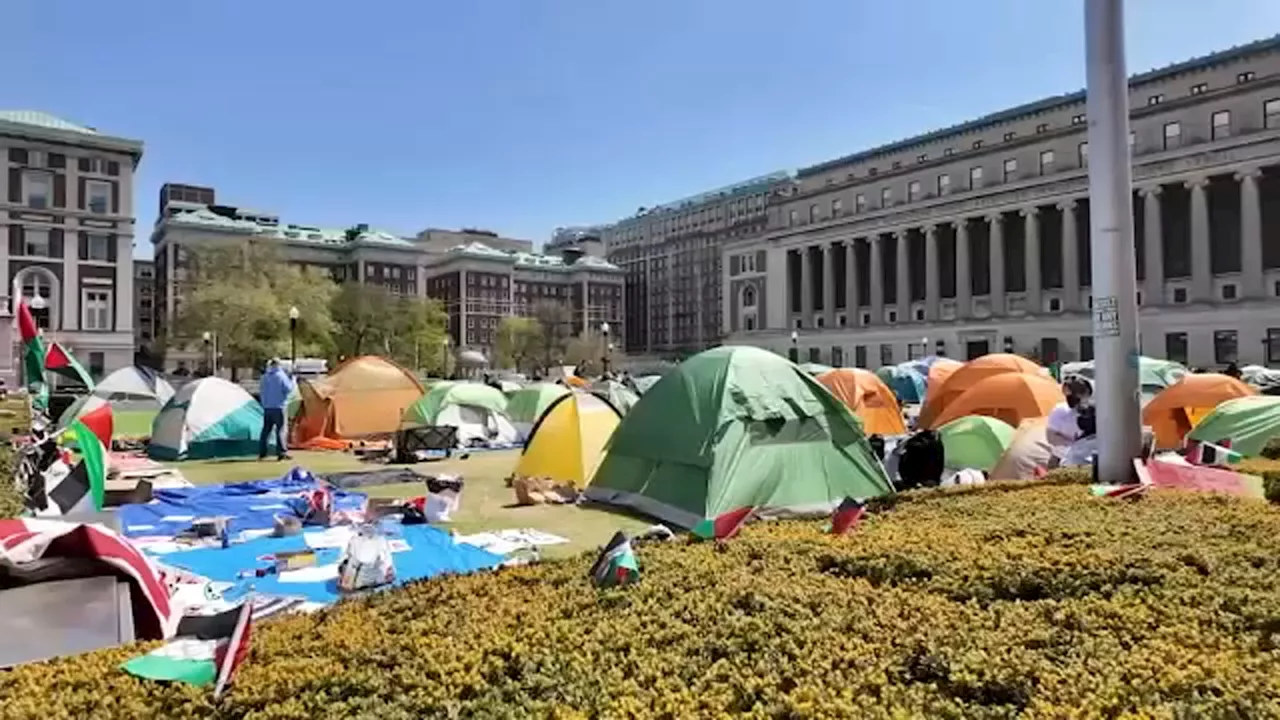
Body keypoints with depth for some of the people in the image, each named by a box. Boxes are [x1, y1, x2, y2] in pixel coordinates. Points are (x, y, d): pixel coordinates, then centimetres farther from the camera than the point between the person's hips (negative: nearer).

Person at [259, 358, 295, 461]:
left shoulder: (264, 377, 8)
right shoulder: (281, 375, -8)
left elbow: (261, 391, 13)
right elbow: (288, 389, -10)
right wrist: (292, 380, 4)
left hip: (267, 407, 5)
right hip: (278, 407, -5)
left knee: (266, 429, 12)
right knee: (280, 430, -4)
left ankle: (261, 453, 14)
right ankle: (282, 452, -9)